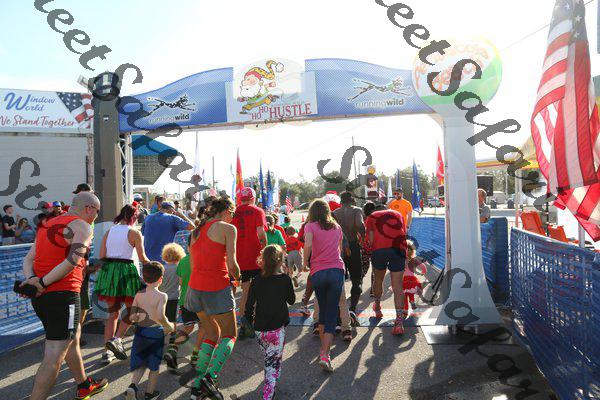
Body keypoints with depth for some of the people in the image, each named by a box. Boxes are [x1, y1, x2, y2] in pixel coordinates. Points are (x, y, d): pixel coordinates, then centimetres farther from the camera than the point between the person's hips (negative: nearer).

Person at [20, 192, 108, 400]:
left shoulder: (48, 225, 18)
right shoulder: (82, 226, -8)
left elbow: (28, 259, 9)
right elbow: (73, 261, -21)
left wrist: (32, 279, -8)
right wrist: (42, 283, -15)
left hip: (40, 297, 10)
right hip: (62, 295, -10)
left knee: (73, 339, 25)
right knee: (54, 358, -3)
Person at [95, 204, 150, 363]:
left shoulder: (109, 231, 11)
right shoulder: (134, 233, -3)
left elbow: (101, 256, 6)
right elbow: (142, 258, -6)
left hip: (108, 271, 5)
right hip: (126, 271, -5)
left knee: (113, 312, 14)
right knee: (132, 310, 11)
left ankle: (107, 351, 12)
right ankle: (117, 339, -9)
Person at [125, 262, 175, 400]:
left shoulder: (138, 295, -1)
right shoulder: (162, 296, -15)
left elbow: (131, 317, -1)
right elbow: (160, 317, -26)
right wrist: (169, 327, -10)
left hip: (140, 332, 4)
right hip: (156, 332, -4)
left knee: (140, 363, 18)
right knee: (154, 365, 15)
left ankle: (133, 386, -3)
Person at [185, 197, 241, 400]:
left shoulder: (197, 231, 16)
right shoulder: (228, 228, -6)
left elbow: (193, 265, 16)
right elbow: (232, 264, -12)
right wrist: (236, 277, 9)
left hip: (195, 287, 7)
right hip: (217, 288, -7)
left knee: (212, 333, 21)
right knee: (229, 335, 11)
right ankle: (210, 377, -8)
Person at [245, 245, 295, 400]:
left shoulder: (256, 281, -4)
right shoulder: (285, 279, -9)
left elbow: (249, 307, -2)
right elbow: (291, 300, 7)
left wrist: (251, 322, 15)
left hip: (260, 329, 3)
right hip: (277, 329, -3)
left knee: (268, 358, 23)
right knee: (274, 362, 5)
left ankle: (268, 386, 35)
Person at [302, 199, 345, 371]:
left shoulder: (310, 226, 3)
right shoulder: (337, 227, 14)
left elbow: (308, 244, -16)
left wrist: (304, 263, -1)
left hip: (317, 272, -1)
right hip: (337, 270, 1)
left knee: (323, 310, 18)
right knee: (332, 314, 1)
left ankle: (323, 349, 27)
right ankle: (325, 354, -9)